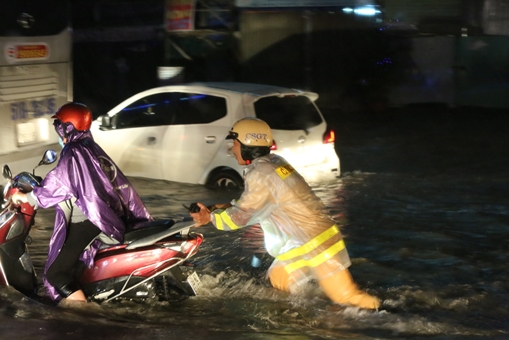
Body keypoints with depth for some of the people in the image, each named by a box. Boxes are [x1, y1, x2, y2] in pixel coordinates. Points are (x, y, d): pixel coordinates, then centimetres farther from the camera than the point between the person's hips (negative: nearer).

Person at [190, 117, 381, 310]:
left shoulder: (260, 175, -20)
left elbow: (242, 215, -15)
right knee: (275, 287, 17)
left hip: (315, 243, -10)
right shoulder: (273, 162, 9)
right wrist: (221, 207, 12)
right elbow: (251, 205, 20)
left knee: (346, 297, -6)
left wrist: (211, 217, -1)